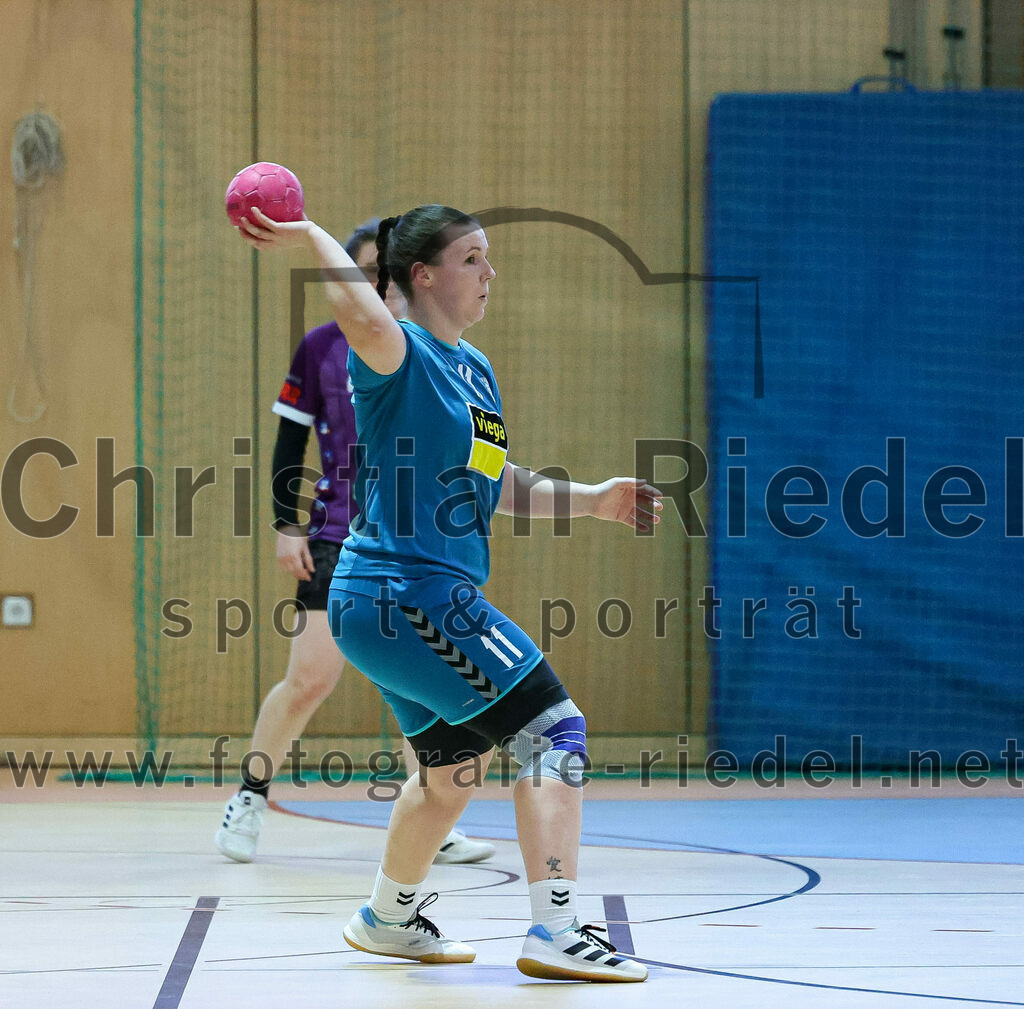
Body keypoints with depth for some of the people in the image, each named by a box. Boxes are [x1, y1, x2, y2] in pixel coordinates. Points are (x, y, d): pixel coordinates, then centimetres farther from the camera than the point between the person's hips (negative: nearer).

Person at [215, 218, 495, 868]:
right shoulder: (321, 347, 2)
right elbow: (290, 442, 6)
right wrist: (287, 527, -1)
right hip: (339, 539, -2)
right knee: (312, 678, -8)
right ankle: (251, 795, 13)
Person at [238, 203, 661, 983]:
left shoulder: (476, 370, 17)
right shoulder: (400, 354, -11)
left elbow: (499, 485, 27)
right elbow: (366, 320, -37)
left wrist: (591, 498, 18)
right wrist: (313, 239, -24)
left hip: (423, 598, 10)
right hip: (407, 591, -10)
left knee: (454, 770, 25)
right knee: (555, 729, -14)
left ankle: (389, 919, 44)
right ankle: (556, 931, -18)